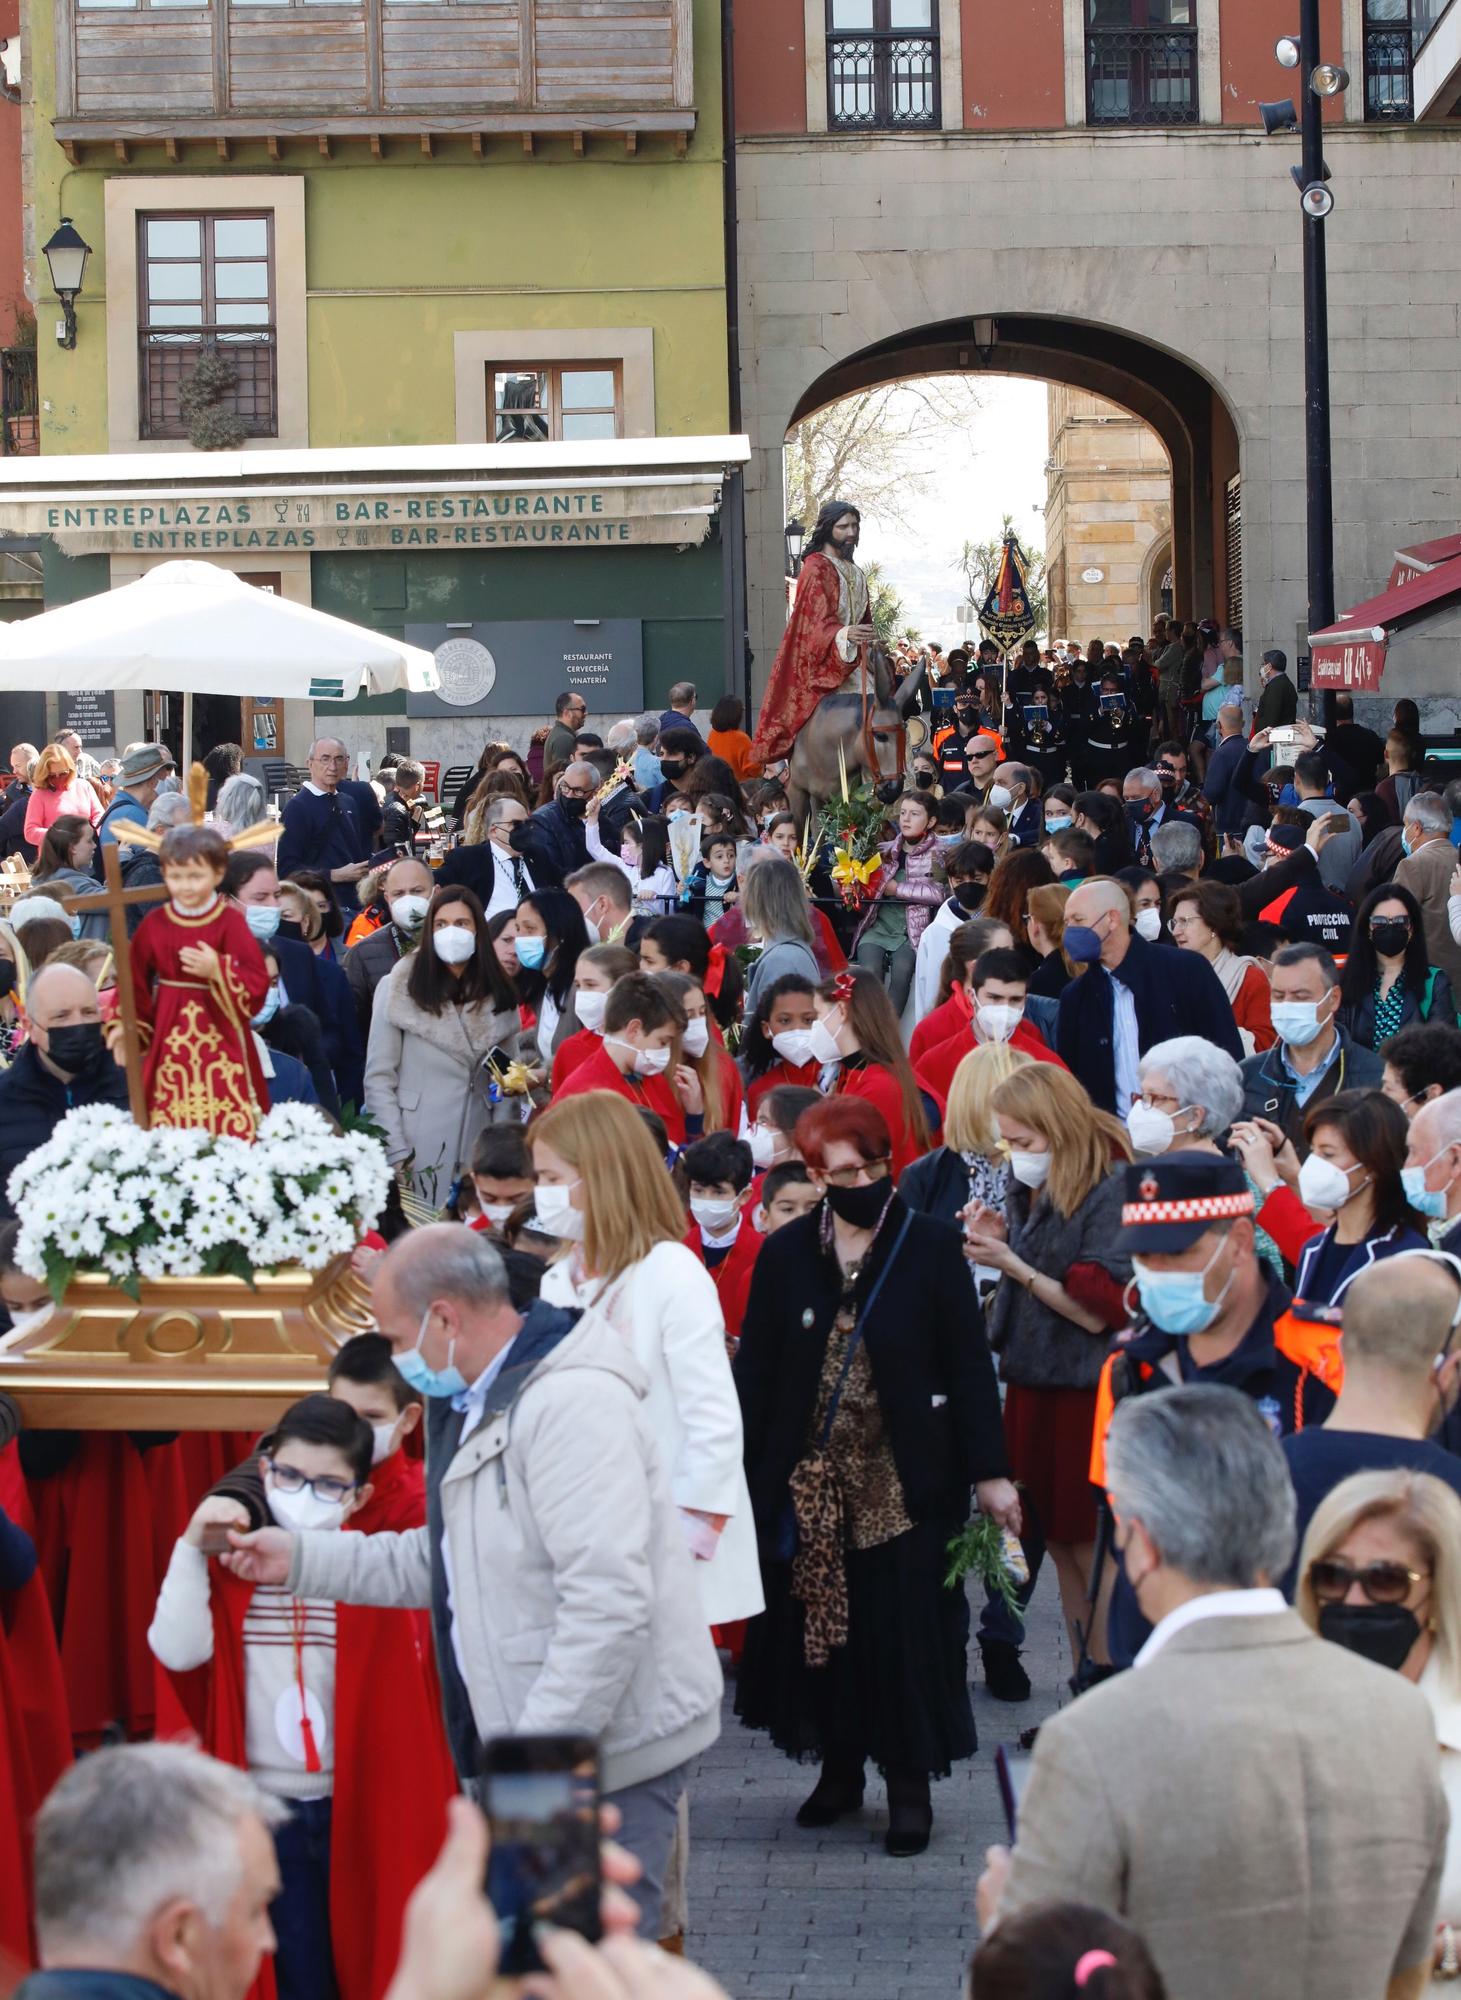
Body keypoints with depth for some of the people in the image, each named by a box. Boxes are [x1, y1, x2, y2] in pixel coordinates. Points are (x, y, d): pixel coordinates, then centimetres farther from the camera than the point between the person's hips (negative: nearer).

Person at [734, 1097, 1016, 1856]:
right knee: (819, 1622, 8)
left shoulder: (929, 1246, -3)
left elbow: (968, 1365, -2)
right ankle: (839, 1766, 24)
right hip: (809, 1481, 2)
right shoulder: (786, 1256, 3)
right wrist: (740, 1475, -1)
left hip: (906, 1481, -2)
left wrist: (988, 1472, -5)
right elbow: (756, 1372, 4)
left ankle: (909, 1784, 10)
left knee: (903, 1629, -1)